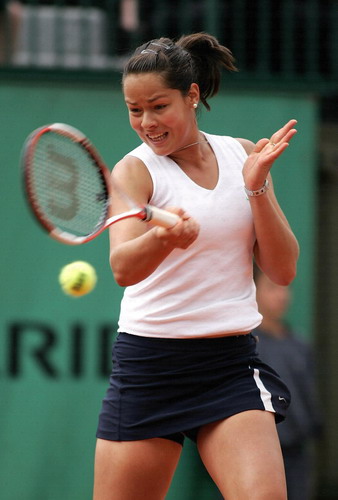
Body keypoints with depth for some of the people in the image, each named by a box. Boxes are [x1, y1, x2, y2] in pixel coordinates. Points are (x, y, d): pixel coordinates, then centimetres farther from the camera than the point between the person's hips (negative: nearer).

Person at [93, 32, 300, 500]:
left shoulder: (242, 156, 8)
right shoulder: (135, 169, -3)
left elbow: (283, 270, 6)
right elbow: (122, 267, -22)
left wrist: (257, 187, -8)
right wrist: (164, 237, -45)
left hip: (231, 363, 2)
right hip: (148, 363, -2)